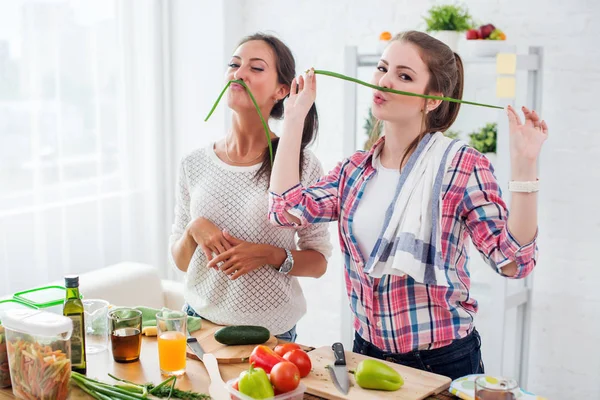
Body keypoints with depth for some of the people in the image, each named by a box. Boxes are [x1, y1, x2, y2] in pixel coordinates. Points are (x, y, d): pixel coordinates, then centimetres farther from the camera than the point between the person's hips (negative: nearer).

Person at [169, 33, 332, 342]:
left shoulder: (301, 164, -8)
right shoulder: (195, 164, 0)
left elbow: (318, 262, -4)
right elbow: (180, 261, 7)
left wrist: (269, 255, -20)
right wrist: (193, 230, -13)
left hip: (271, 332, -2)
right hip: (200, 321, 3)